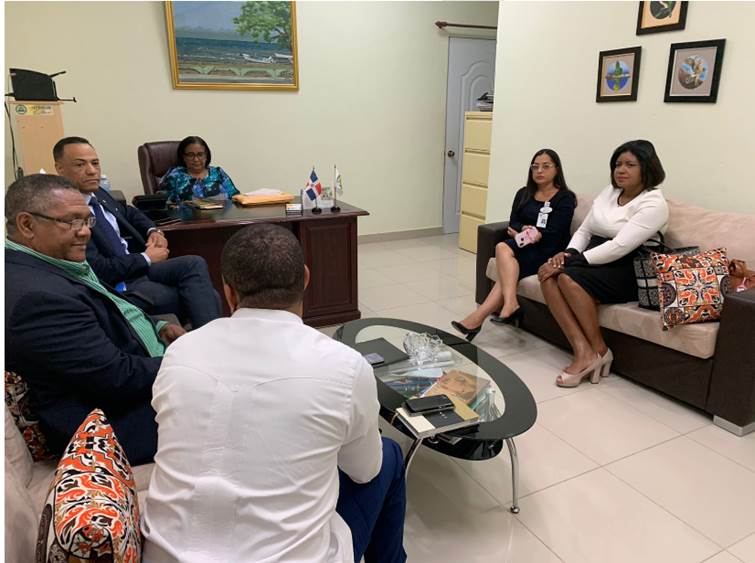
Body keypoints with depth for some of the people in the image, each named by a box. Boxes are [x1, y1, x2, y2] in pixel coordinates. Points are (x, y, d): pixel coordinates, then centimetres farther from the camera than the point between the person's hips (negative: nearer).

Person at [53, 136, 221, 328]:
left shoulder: (99, 194, 7)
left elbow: (129, 213, 28)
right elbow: (97, 269, -22)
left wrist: (153, 231, 8)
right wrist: (146, 258, -11)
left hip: (140, 268, 8)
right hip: (116, 286, -8)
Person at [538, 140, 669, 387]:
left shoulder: (653, 204, -11)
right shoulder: (609, 192, 14)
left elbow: (618, 248, -21)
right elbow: (584, 231, 13)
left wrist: (571, 262, -23)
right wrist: (568, 254, -8)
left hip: (627, 273, -7)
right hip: (595, 263, 7)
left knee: (569, 278, -32)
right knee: (547, 274, -21)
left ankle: (599, 350, -15)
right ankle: (582, 348, -26)